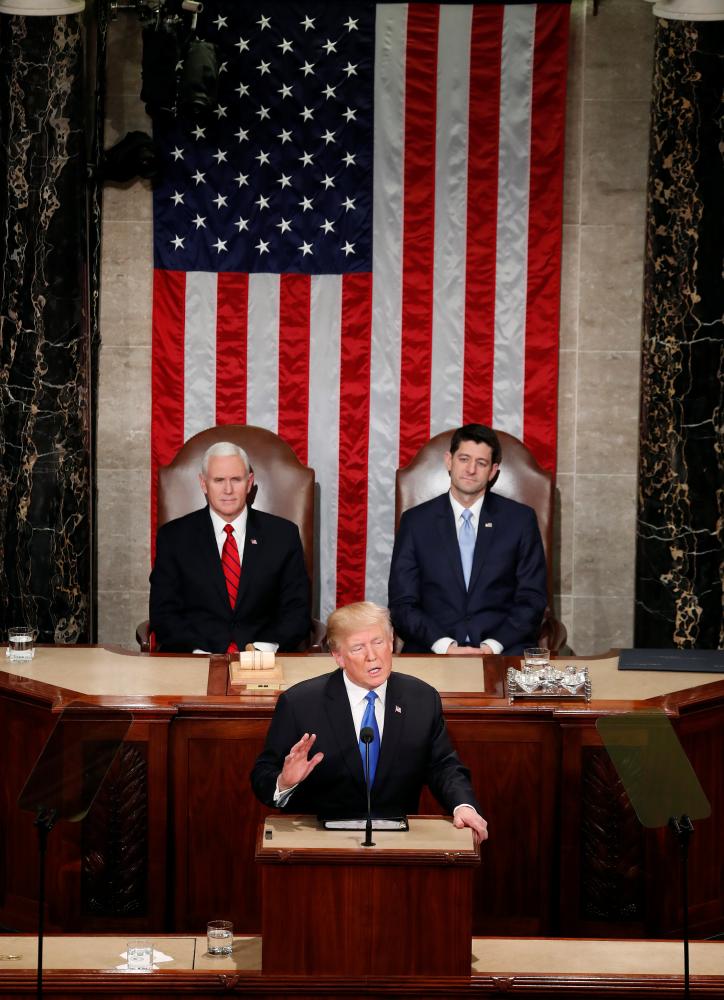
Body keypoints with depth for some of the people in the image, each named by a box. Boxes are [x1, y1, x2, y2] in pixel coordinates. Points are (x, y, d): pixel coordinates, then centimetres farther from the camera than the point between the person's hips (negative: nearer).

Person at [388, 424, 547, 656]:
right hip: (432, 650, 0)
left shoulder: (520, 519, 9)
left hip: (502, 647, 0)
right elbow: (402, 604, 4)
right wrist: (445, 646, -13)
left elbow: (532, 599, 6)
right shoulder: (415, 522, 9)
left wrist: (493, 646, -11)